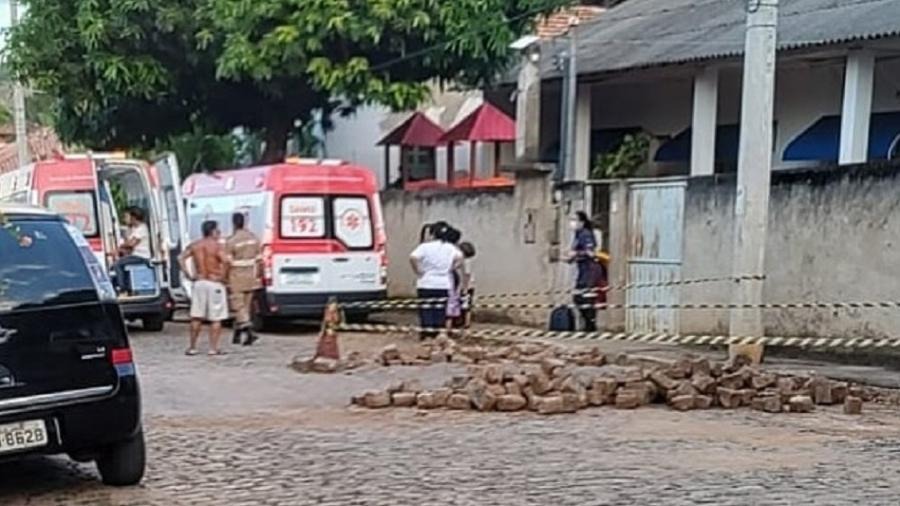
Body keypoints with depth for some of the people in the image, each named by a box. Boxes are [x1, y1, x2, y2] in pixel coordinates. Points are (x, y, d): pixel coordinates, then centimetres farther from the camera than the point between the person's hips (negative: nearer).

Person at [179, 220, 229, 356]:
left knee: (196, 317, 10)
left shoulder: (194, 245, 7)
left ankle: (192, 347, 12)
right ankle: (213, 348, 0)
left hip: (199, 282, 5)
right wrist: (222, 275, -12)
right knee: (216, 318, 2)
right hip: (214, 283, -5)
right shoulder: (217, 245, -9)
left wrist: (189, 275, 0)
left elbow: (181, 258, -1)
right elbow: (224, 261, -25)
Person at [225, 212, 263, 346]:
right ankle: (237, 335, 22)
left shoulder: (231, 241, -14)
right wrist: (258, 275, 15)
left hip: (236, 279, -6)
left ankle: (249, 332, -17)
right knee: (246, 307, 13)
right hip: (251, 279, 6)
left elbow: (228, 263, -14)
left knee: (239, 307, -2)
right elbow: (259, 259, 7)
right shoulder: (253, 238, 4)